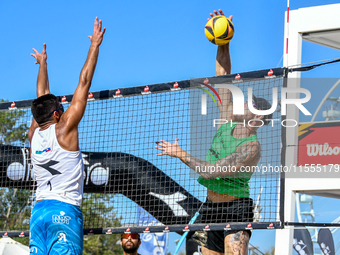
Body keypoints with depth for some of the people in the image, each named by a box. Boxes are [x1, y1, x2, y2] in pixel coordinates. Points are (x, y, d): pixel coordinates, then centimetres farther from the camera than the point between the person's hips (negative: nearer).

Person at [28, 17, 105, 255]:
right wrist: (95, 45, 7)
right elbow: (84, 82, 1)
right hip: (65, 209, -6)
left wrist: (43, 63, 42)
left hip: (38, 211, 6)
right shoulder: (64, 128, -2)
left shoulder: (34, 134, 12)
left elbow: (42, 97, 28)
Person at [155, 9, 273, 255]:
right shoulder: (228, 122, 5)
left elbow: (209, 171, -22)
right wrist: (223, 43, -2)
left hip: (236, 209, -8)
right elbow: (223, 78, 6)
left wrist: (181, 154, -10)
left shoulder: (251, 148, -17)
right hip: (211, 207, 8)